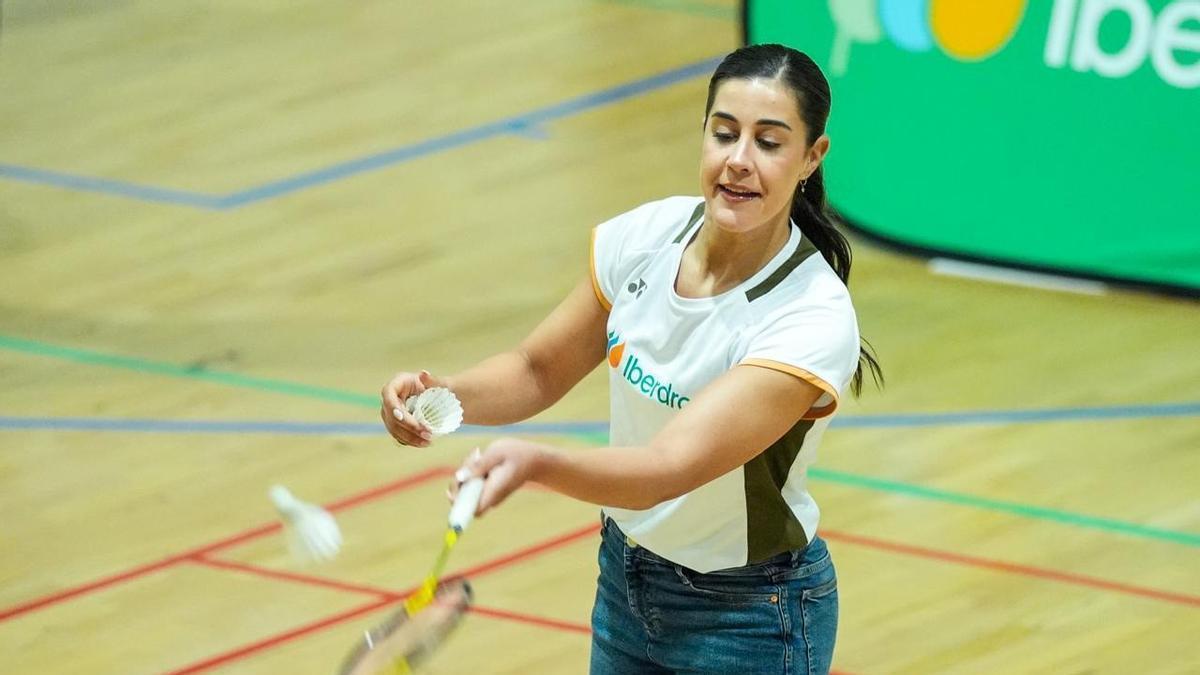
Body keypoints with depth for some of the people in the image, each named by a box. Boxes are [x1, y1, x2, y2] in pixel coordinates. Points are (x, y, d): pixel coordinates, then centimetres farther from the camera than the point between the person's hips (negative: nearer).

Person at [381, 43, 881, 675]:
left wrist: (536, 462, -54)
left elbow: (670, 467, -37)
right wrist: (443, 393, -19)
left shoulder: (815, 320, -29)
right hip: (624, 581, 5)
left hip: (748, 621, -5)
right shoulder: (646, 236, -11)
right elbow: (539, 370, 2)